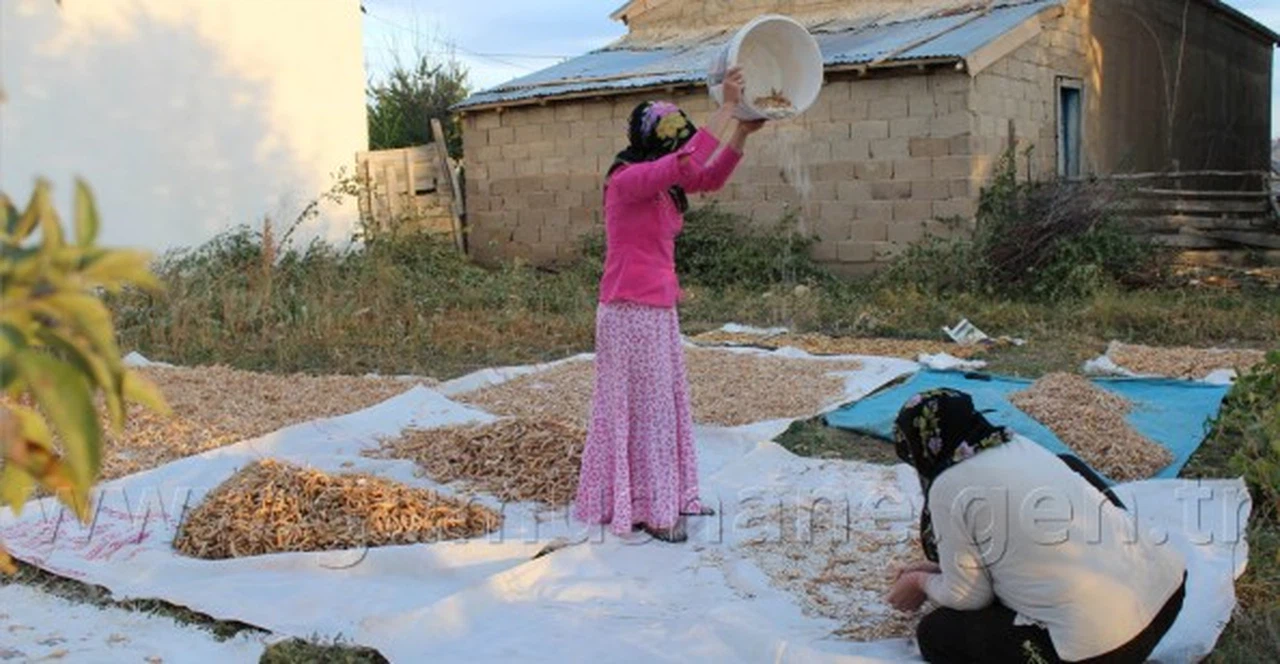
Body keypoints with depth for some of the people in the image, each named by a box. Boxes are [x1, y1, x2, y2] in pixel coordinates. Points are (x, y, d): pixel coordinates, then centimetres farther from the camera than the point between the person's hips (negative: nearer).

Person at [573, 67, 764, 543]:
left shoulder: (661, 181, 9)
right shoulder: (628, 180, -18)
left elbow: (710, 177, 16)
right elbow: (688, 164, -33)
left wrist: (743, 131, 2)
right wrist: (726, 107, -27)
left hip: (658, 308, 10)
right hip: (632, 312, -10)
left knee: (666, 403, 16)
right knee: (642, 408, -1)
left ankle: (669, 497, 29)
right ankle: (649, 510, 11)